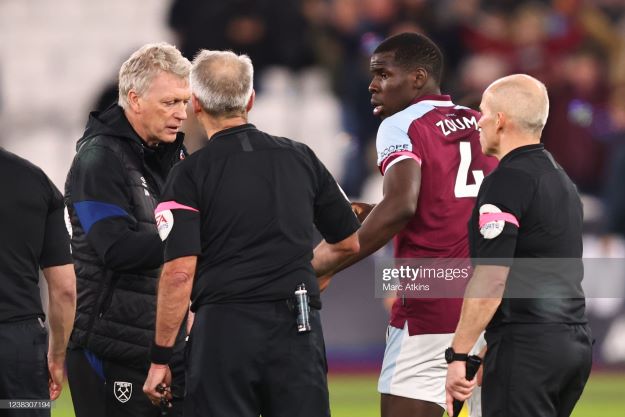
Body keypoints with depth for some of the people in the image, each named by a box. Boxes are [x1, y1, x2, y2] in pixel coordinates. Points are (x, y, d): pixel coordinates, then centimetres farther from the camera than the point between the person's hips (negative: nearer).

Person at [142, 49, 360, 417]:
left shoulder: (191, 173, -3)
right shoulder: (301, 158, 9)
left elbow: (180, 273, -10)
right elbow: (350, 243, 18)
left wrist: (161, 359, -5)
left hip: (224, 329, -3)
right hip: (298, 330, 3)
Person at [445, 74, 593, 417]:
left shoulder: (508, 180, -11)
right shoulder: (561, 179, 19)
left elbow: (491, 277, -18)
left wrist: (459, 355, -16)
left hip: (526, 344, -9)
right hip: (575, 342, 9)